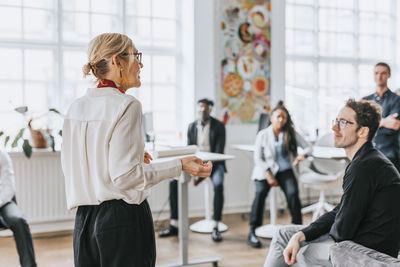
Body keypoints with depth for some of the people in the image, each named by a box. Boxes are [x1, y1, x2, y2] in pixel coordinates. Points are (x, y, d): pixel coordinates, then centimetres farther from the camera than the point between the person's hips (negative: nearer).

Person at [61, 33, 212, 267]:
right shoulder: (126, 105, -14)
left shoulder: (76, 107, 8)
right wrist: (179, 166, -14)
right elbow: (124, 175, -20)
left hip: (84, 219, 7)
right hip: (124, 219, -7)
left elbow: (70, 166, 13)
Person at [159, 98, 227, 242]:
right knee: (173, 181, -18)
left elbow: (219, 151, -10)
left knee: (218, 185, -35)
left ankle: (215, 228, -26)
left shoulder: (219, 126, -4)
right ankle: (173, 226, -12)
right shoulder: (192, 126, 9)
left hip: (214, 163, -4)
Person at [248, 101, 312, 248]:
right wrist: (269, 175, -11)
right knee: (261, 192, -28)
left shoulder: (291, 134, 6)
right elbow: (258, 158, 1)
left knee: (293, 193, -27)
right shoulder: (263, 135, 2)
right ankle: (253, 232, -24)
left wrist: (302, 155, -16)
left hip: (285, 171, 1)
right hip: (266, 170, -1)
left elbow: (308, 147, 8)